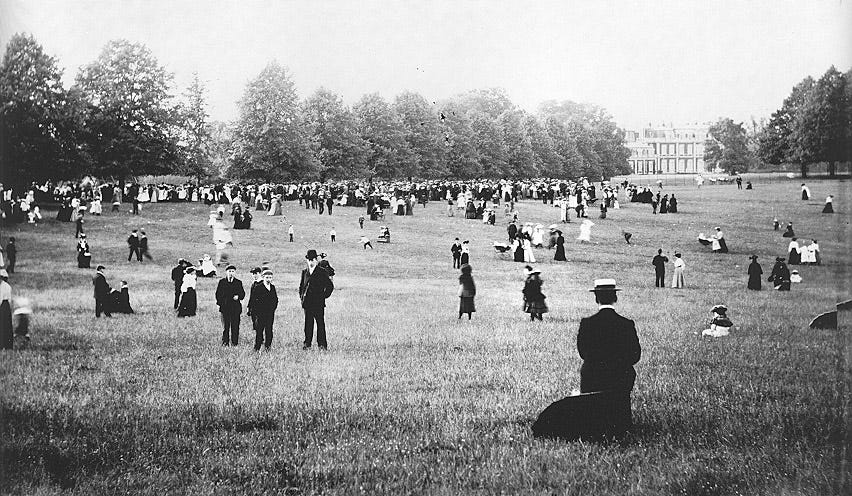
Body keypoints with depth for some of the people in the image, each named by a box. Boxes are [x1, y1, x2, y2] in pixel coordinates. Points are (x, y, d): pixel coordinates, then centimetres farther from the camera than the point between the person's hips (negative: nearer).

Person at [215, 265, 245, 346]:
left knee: (235, 326, 0)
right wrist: (220, 302, -3)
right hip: (225, 307, 0)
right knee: (225, 326, 4)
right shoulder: (222, 282, 7)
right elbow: (218, 293, 8)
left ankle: (234, 342, 7)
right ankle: (225, 342, 11)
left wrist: (238, 296, -12)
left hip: (236, 308, 0)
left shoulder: (238, 282, 8)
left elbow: (242, 293, 8)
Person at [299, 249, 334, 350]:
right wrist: (302, 296, 14)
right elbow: (301, 286, 24)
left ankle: (322, 344, 1)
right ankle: (307, 343, 11)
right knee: (308, 324, 6)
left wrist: (324, 296, -2)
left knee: (320, 323, -2)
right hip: (307, 303, 4)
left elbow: (330, 286, 1)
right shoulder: (304, 272, 12)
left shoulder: (321, 272, -1)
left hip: (318, 303, -4)